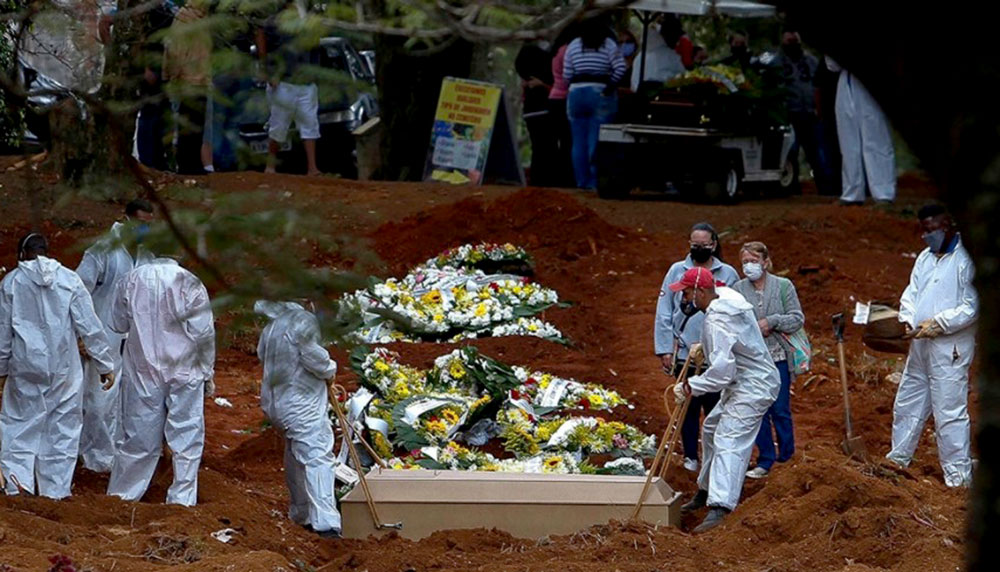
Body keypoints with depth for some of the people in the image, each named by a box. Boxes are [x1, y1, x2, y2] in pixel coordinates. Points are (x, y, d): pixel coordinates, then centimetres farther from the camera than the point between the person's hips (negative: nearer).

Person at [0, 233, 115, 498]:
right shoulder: (69, 280, -1)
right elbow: (90, 327, -1)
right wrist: (105, 365, 6)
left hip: (25, 369, -1)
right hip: (64, 369, 1)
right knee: (63, 428, 9)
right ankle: (56, 490, 10)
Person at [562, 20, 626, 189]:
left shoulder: (573, 45, 10)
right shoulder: (609, 45, 3)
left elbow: (567, 75, 4)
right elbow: (621, 68, -11)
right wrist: (610, 86, -5)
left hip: (576, 94, 2)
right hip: (601, 95, -2)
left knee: (579, 142, 7)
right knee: (597, 142, -2)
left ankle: (582, 182, 8)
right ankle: (594, 181, -5)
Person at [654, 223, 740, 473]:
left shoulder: (728, 274, 3)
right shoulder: (677, 271, 4)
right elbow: (664, 313, 5)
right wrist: (665, 349, -1)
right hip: (684, 352, 1)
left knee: (715, 406, 1)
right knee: (688, 407, 7)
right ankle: (690, 456, 18)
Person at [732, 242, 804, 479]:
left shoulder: (783, 286, 0)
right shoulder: (737, 290, 2)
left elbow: (798, 319, -2)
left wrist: (772, 322, -14)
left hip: (778, 357, -2)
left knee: (781, 411, 2)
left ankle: (787, 457, 15)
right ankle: (765, 461, 13)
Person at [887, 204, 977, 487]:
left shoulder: (965, 260, -11)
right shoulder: (925, 258, 15)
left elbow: (972, 307, -16)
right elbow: (911, 294, 14)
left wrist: (938, 323, -18)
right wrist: (908, 319, -5)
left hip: (950, 350, -8)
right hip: (920, 347, 8)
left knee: (950, 413, -7)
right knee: (907, 406, 18)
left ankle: (958, 477, -3)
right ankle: (897, 460, 33)